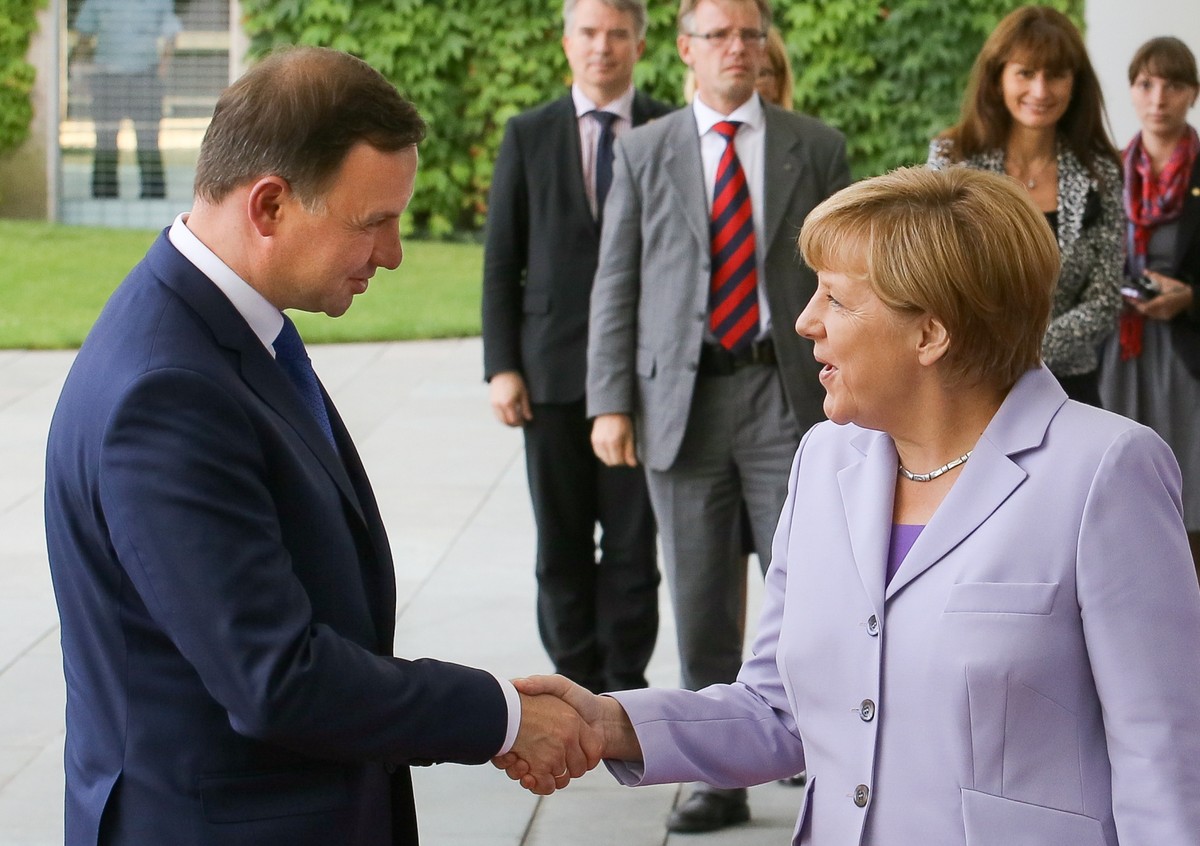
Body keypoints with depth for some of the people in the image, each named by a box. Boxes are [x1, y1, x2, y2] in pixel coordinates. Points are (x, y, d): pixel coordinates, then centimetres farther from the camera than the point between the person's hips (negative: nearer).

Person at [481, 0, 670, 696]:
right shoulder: (528, 136, 8)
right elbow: (501, 261, 7)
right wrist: (501, 367, 0)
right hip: (553, 370, 2)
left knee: (634, 541, 2)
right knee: (561, 543, 7)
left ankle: (625, 684, 12)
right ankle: (577, 683, 17)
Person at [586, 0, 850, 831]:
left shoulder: (816, 147, 6)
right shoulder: (645, 152, 8)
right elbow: (616, 286, 6)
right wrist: (611, 403, -1)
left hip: (786, 394, -1)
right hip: (682, 397, 1)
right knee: (701, 601, 6)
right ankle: (721, 776, 14)